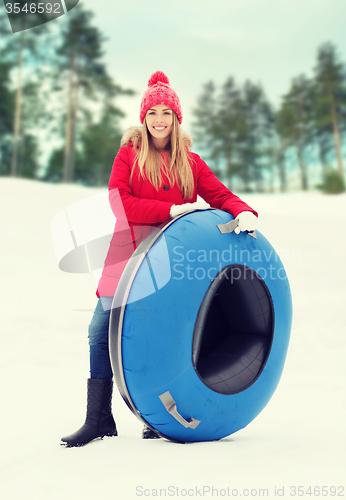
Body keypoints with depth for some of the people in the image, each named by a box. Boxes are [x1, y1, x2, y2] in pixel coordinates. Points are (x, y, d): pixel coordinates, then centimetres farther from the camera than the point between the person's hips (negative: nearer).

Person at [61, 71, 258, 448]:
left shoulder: (190, 162, 11)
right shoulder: (129, 153, 5)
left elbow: (220, 195, 5)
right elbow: (119, 201, -9)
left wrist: (243, 212, -18)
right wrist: (172, 209, -17)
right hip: (130, 257, 0)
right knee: (102, 332, -2)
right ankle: (98, 419, 13)